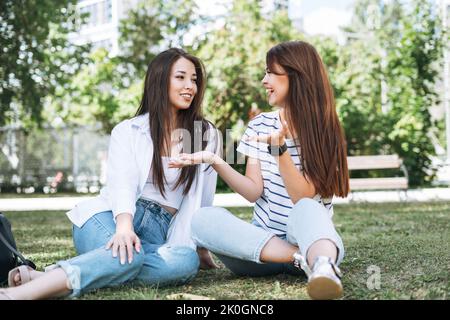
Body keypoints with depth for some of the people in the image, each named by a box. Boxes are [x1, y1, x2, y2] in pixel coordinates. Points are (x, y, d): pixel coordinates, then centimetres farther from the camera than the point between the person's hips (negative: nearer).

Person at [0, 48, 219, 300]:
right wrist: (124, 226, -31)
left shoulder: (206, 134, 11)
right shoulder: (127, 131, 5)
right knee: (128, 256, -39)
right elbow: (122, 184, -12)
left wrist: (201, 245, 13)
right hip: (109, 219, -2)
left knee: (187, 261, -36)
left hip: (158, 232, 2)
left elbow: (202, 197, 14)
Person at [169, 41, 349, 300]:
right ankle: (308, 258, -35)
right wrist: (215, 162, -16)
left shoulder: (324, 131, -4)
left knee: (307, 209, -37)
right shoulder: (260, 125, 7)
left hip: (307, 235, -3)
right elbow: (253, 192, -1)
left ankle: (323, 267, -70)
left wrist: (279, 149, -28)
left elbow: (303, 198, -13)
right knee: (202, 219, -25)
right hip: (261, 240, 4)